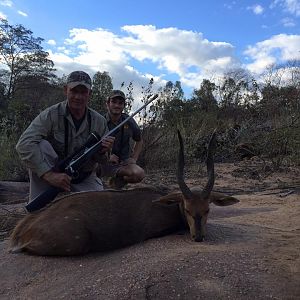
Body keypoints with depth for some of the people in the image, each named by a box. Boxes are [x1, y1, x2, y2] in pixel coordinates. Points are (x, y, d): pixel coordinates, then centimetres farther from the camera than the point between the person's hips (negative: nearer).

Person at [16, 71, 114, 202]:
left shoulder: (99, 121, -5)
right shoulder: (51, 115, -15)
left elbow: (101, 160, 4)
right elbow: (24, 144, -28)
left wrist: (102, 152, -21)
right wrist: (49, 174, -37)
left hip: (84, 180, 2)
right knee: (41, 146, -28)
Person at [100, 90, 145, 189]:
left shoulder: (129, 121, 4)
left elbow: (139, 141, 20)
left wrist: (134, 158, 7)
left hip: (124, 162, 3)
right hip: (104, 162, -3)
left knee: (139, 173, -29)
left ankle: (118, 180, 0)